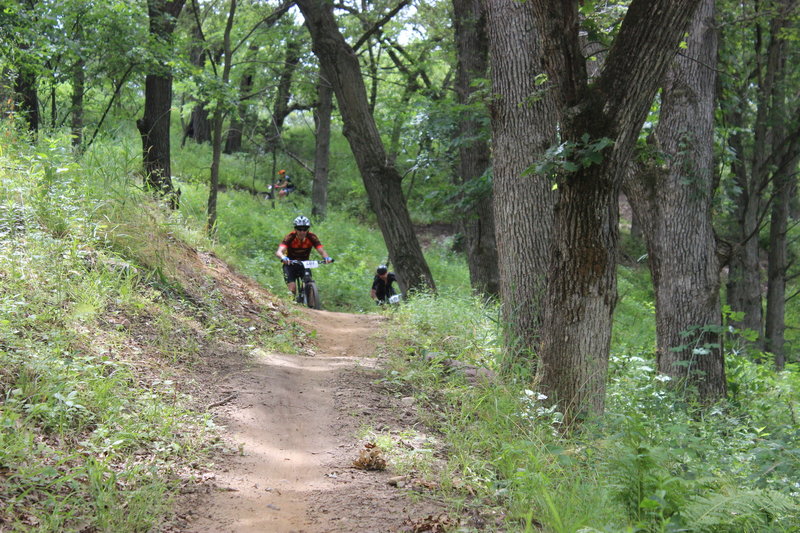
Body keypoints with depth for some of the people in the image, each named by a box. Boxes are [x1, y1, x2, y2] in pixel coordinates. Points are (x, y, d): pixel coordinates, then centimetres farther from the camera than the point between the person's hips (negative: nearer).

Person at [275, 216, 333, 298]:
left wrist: (327, 258, -49)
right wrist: (283, 258, -60)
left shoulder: (312, 238, -18)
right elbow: (279, 251, -37)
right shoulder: (290, 237, -24)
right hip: (290, 264, -2)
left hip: (304, 264, 2)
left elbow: (322, 251, -26)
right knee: (292, 289, -19)